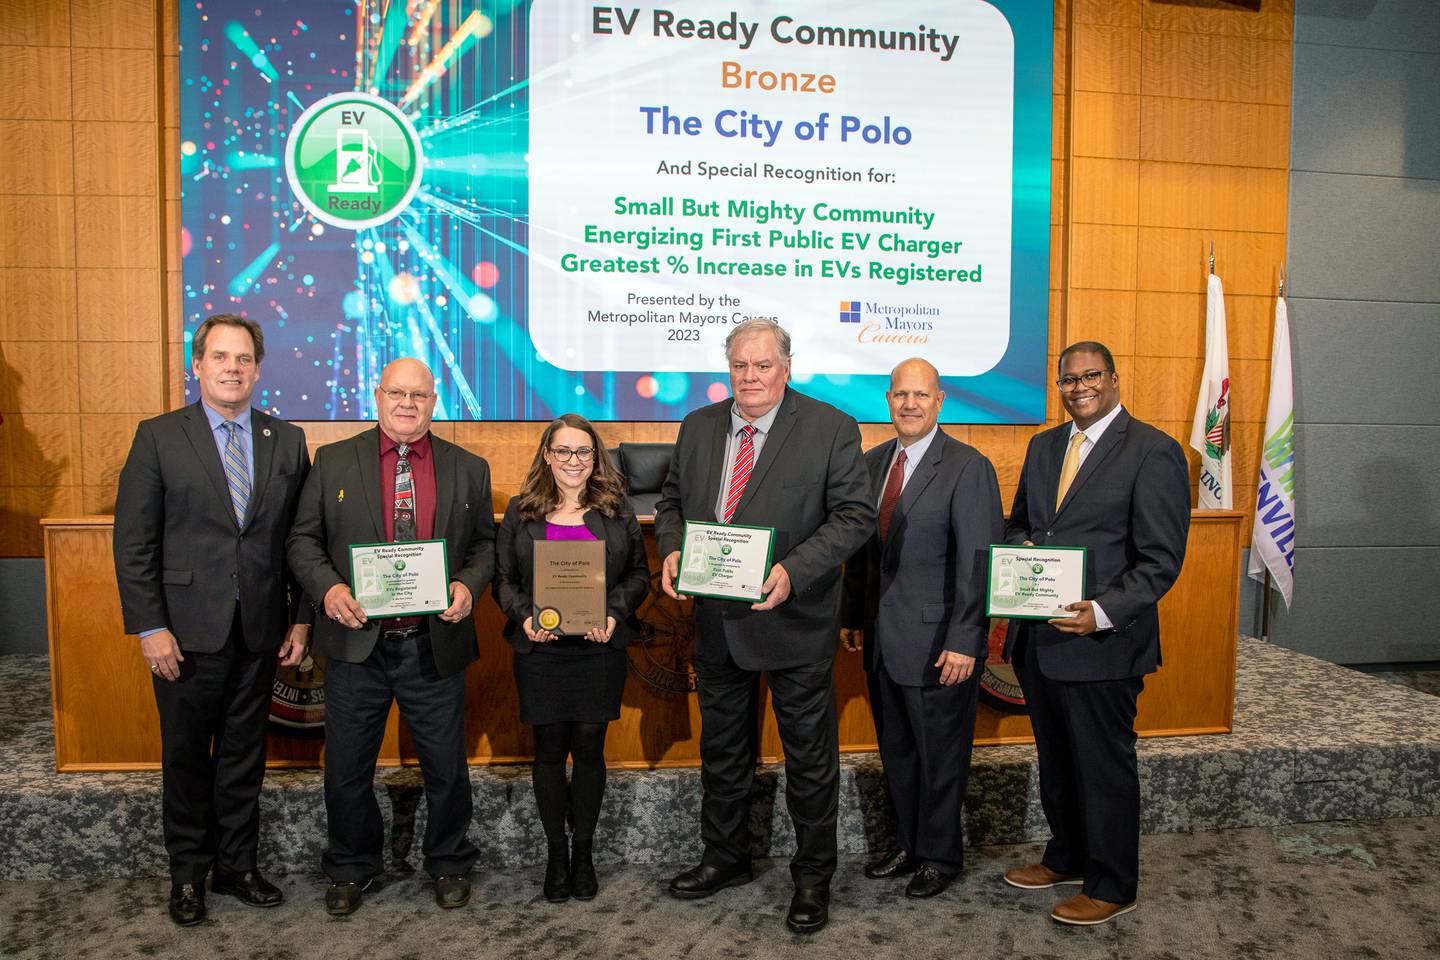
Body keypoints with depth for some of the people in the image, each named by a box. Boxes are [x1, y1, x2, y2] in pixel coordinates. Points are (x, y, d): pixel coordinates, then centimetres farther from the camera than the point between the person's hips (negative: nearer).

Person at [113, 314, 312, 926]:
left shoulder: (288, 441, 5)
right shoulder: (158, 437, -2)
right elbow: (134, 541, -5)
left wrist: (302, 617, 3)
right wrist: (149, 627, -10)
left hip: (260, 630, 2)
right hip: (186, 629, -2)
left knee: (245, 755, 13)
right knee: (186, 757, 11)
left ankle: (237, 866, 28)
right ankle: (187, 875, 28)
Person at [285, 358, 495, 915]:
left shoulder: (468, 469, 5)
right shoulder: (333, 461, 3)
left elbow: (486, 543, 10)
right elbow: (303, 539, 3)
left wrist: (469, 585, -10)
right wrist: (327, 587, -15)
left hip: (435, 645, 0)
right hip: (357, 641, 0)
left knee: (445, 766, 11)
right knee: (347, 769, 13)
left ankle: (449, 865, 33)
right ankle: (350, 868, 36)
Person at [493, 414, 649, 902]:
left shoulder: (617, 510, 4)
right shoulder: (521, 511, 4)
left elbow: (639, 574, 6)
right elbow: (503, 578, 6)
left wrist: (614, 613, -11)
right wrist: (524, 616, -12)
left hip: (599, 651, 0)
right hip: (540, 652, 0)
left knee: (589, 749, 6)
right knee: (549, 751, 7)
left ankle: (583, 853, 23)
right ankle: (556, 854, 23)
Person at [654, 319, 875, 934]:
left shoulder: (831, 429, -9)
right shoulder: (698, 427, 5)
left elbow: (855, 515, -13)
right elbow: (672, 501, 13)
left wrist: (793, 571, -25)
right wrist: (671, 549, -9)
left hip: (793, 622, -4)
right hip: (716, 622, 5)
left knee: (809, 756, 9)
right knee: (722, 749, 20)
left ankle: (813, 878, 28)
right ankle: (726, 859, 40)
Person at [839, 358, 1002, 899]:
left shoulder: (968, 468, -12)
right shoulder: (872, 463, 9)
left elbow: (978, 563, -16)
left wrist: (964, 642, -19)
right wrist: (852, 616, 11)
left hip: (938, 644, -6)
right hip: (882, 639, 6)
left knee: (940, 756, 9)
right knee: (897, 752, 18)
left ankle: (940, 857, 27)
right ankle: (908, 845, 35)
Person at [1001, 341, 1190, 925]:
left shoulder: (1153, 452, -10)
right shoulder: (1044, 446, 12)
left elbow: (1161, 559, -14)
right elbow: (1018, 523, 20)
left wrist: (1103, 612, -26)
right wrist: (1021, 546, -3)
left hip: (1101, 641, -7)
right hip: (1037, 637, 7)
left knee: (1105, 766, 7)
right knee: (1055, 760, 20)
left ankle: (1112, 887, 25)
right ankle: (1066, 859, 39)